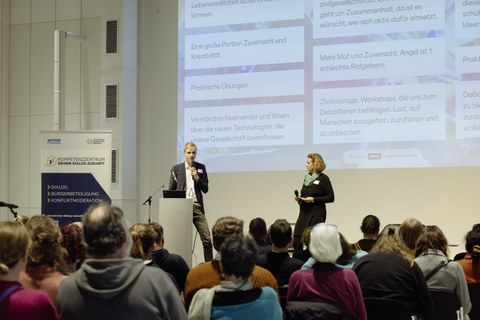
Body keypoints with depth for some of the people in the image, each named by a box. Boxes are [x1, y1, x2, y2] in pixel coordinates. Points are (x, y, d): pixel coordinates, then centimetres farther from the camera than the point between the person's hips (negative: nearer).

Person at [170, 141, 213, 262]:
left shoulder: (201, 168, 10)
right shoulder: (176, 168, 7)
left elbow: (205, 189, 8)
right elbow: (171, 190, 8)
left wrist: (197, 178, -8)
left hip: (197, 207, 1)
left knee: (207, 239, -7)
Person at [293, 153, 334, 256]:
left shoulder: (323, 178, -7)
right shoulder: (307, 177, 13)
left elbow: (331, 197, -10)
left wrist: (313, 199, -17)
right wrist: (299, 198, 3)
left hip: (317, 213, -6)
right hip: (304, 212, 6)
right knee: (296, 240, 0)